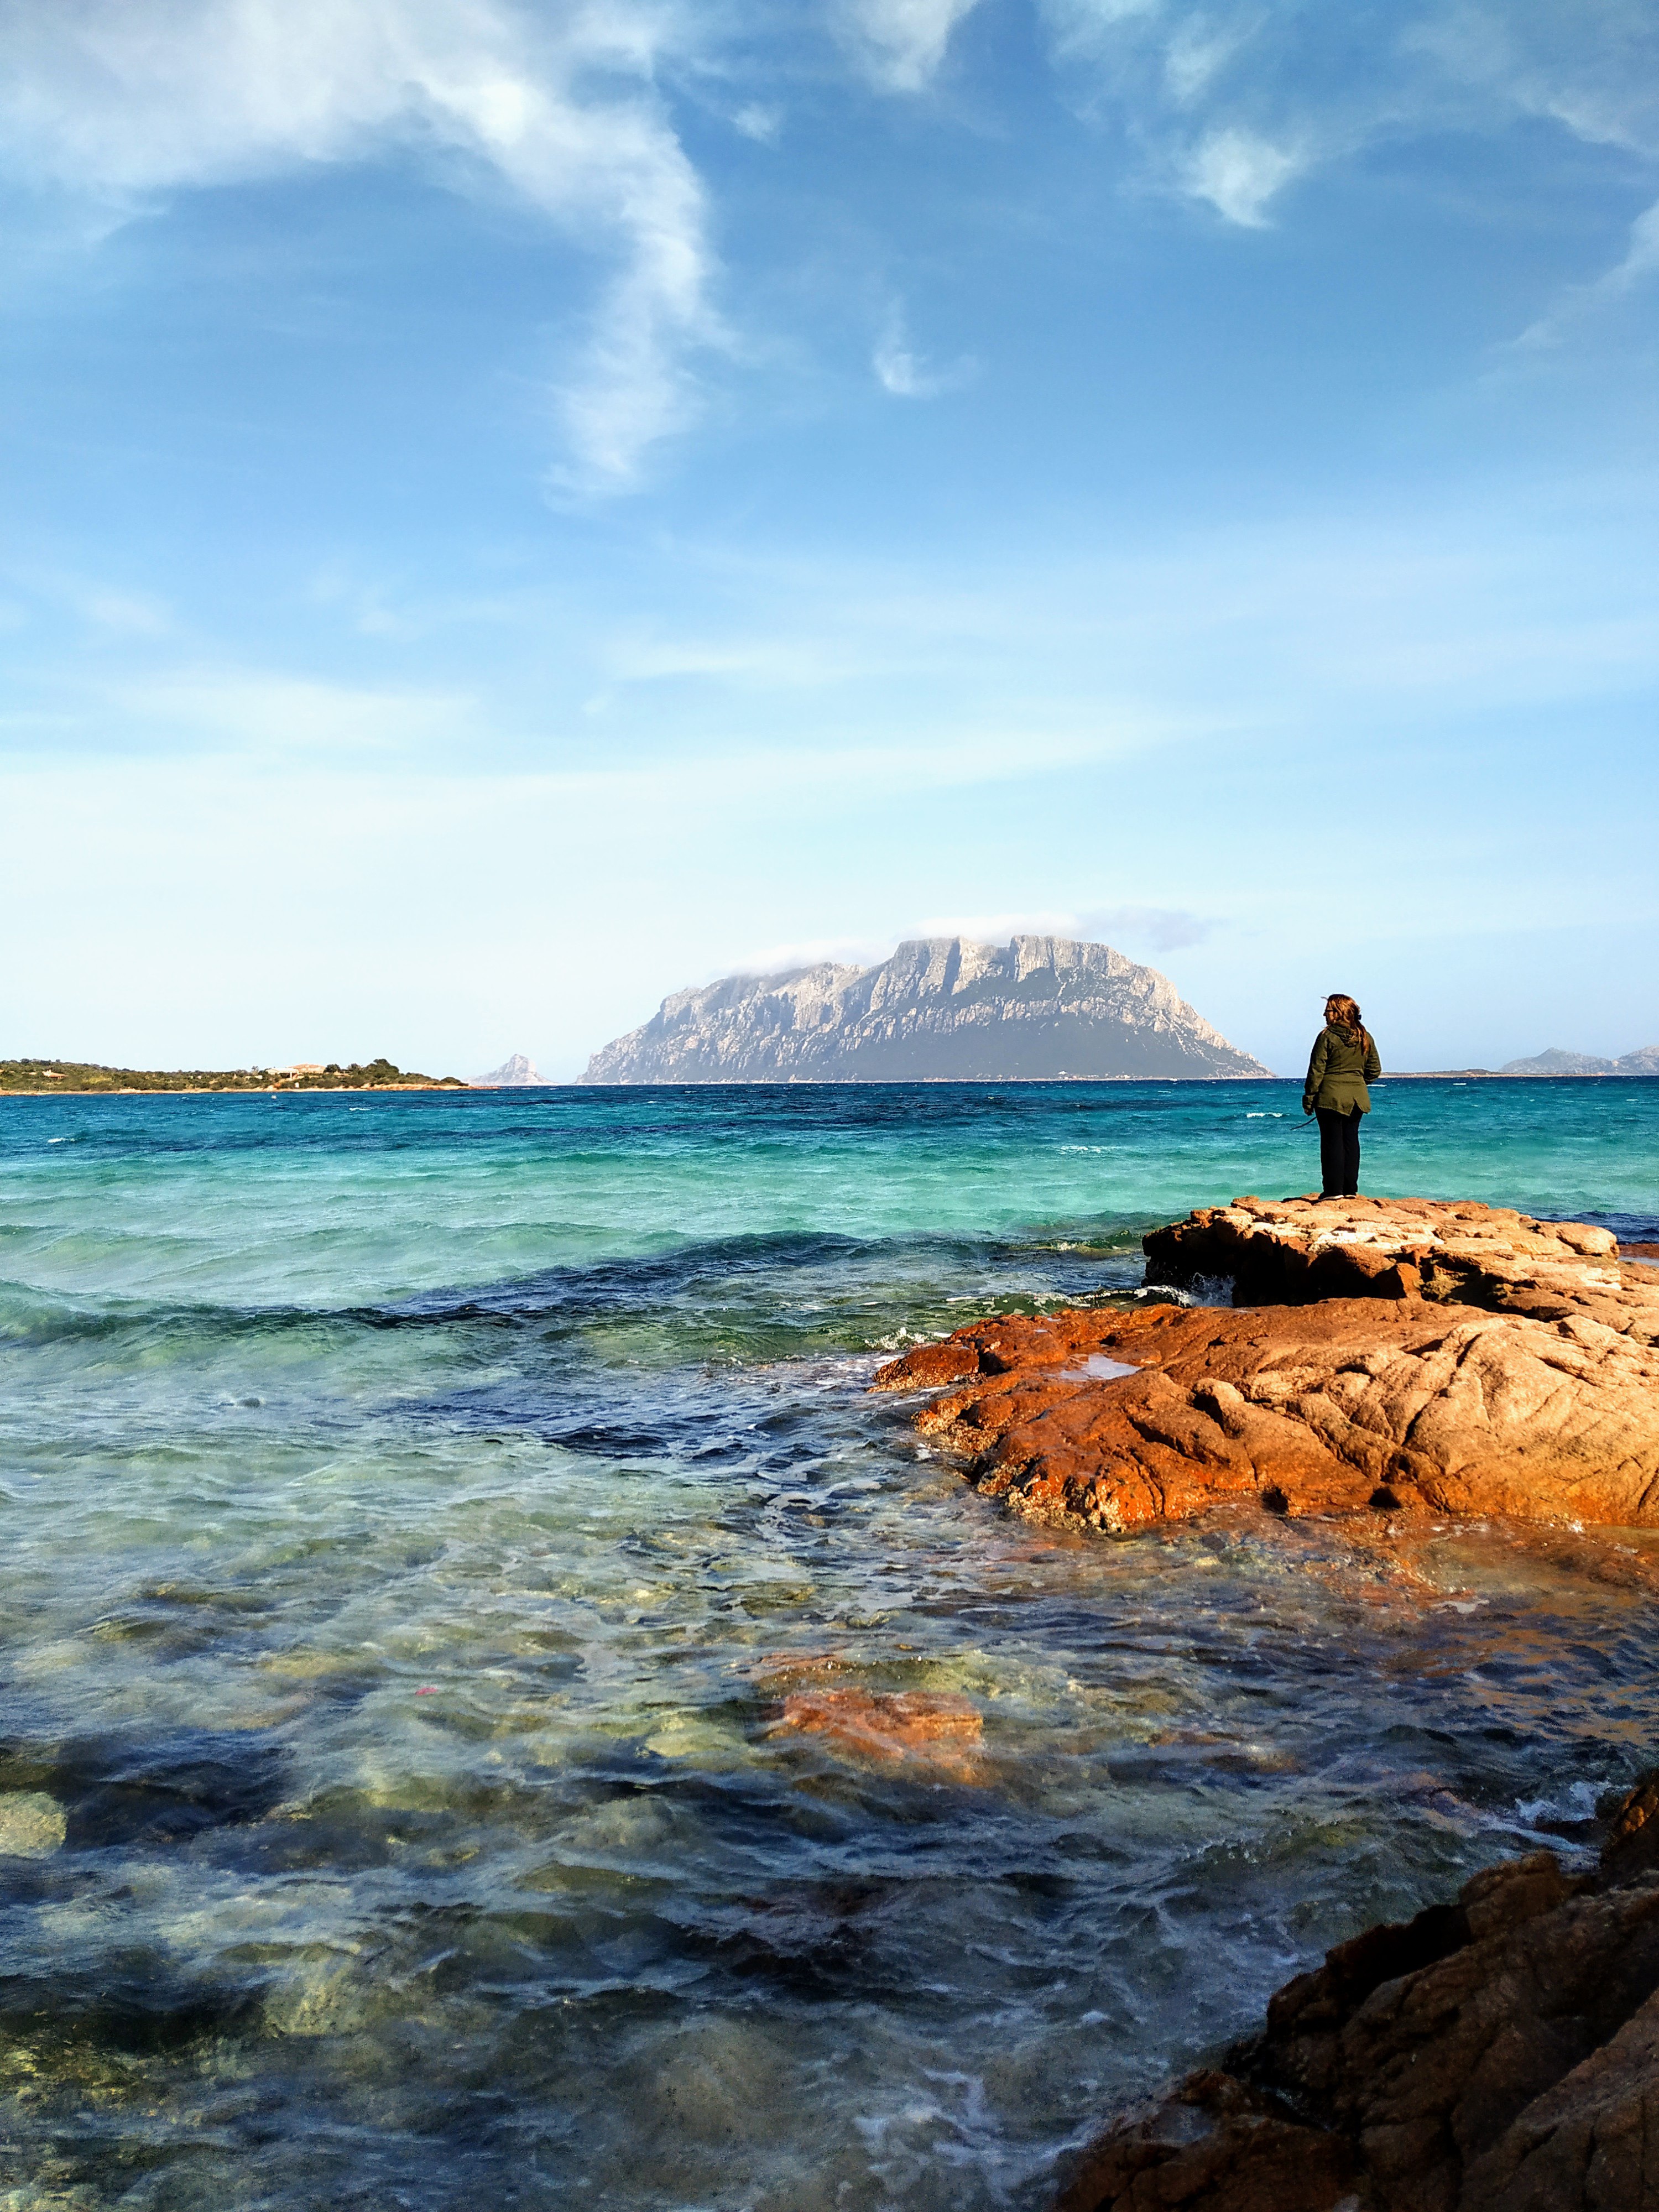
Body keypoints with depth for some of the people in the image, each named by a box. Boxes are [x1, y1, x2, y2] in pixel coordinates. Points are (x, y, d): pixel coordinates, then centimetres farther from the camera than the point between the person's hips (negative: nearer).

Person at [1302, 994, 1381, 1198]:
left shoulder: (1327, 1037, -10)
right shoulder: (1365, 1038, 5)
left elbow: (1316, 1070, -10)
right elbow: (1374, 1070, 11)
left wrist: (1309, 1097, -4)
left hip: (1331, 1096, -5)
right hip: (1357, 1097, 5)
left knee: (1332, 1141, 0)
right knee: (1351, 1140, 11)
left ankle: (1334, 1189, -1)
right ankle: (1350, 1189, 11)